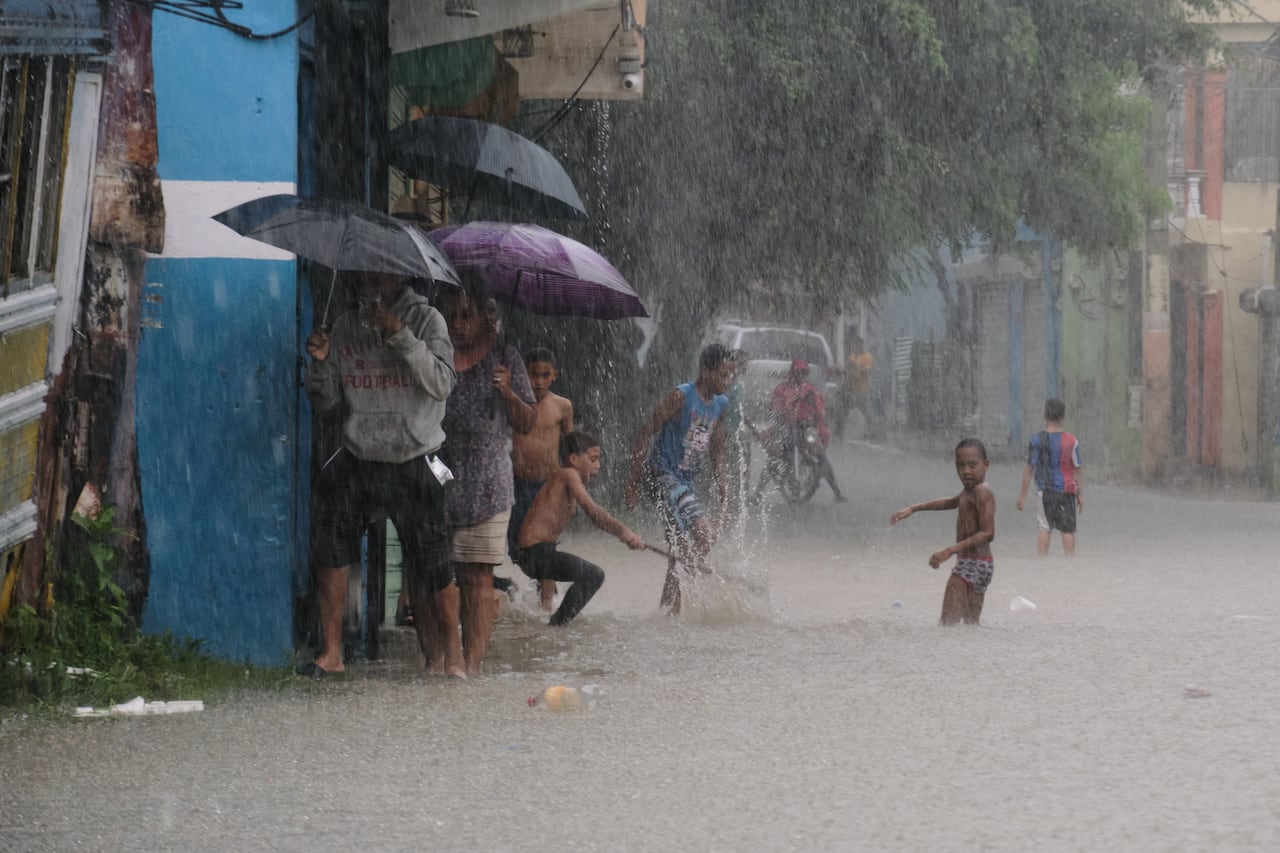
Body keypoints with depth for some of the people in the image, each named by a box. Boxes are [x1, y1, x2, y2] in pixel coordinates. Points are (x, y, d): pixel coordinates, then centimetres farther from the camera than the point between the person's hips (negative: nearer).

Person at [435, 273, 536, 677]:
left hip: (486, 484, -2)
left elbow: (526, 424, 6)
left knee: (477, 576, -5)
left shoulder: (503, 358, 5)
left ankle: (472, 660, -7)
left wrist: (509, 393, -11)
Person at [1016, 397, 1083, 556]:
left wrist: (1022, 495, 2)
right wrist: (1080, 495, 9)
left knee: (1044, 528, 4)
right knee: (1068, 529, 5)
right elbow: (1077, 471, 1)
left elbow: (1029, 470, -4)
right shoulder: (1071, 441, -2)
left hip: (1045, 490, -1)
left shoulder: (1036, 440, -6)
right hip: (1067, 490, 1)